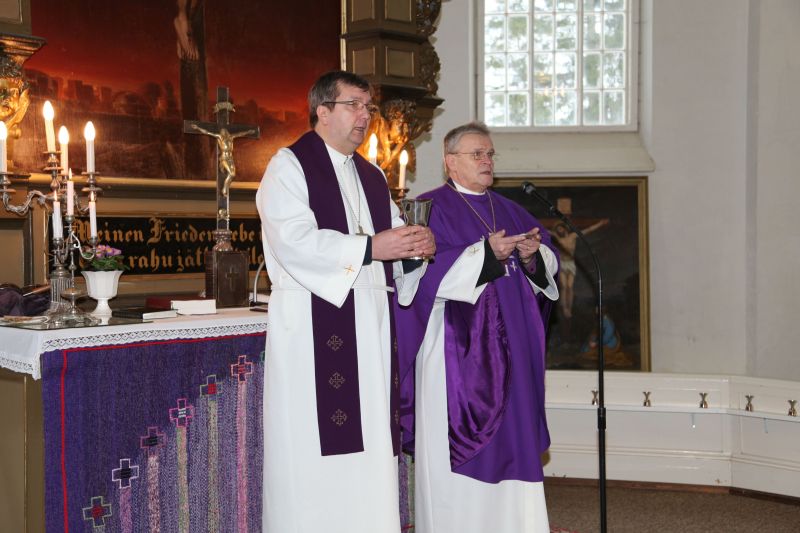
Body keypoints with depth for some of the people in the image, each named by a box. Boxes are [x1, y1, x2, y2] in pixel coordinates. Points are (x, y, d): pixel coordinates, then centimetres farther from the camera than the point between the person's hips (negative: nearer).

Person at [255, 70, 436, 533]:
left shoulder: (372, 176, 21)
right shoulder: (289, 165, 0)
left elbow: (393, 238, 17)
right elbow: (294, 241, -15)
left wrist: (416, 246, -6)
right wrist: (369, 247, -19)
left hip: (372, 325, 6)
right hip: (314, 327, -6)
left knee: (370, 449, 6)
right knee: (316, 454, -6)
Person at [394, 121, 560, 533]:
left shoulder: (509, 210, 17)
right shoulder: (432, 209, -3)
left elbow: (550, 260, 11)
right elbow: (430, 271, -17)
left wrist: (534, 254, -11)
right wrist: (486, 253, -24)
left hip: (506, 352, 6)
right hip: (456, 352, -6)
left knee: (511, 444, 9)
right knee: (455, 448, -3)